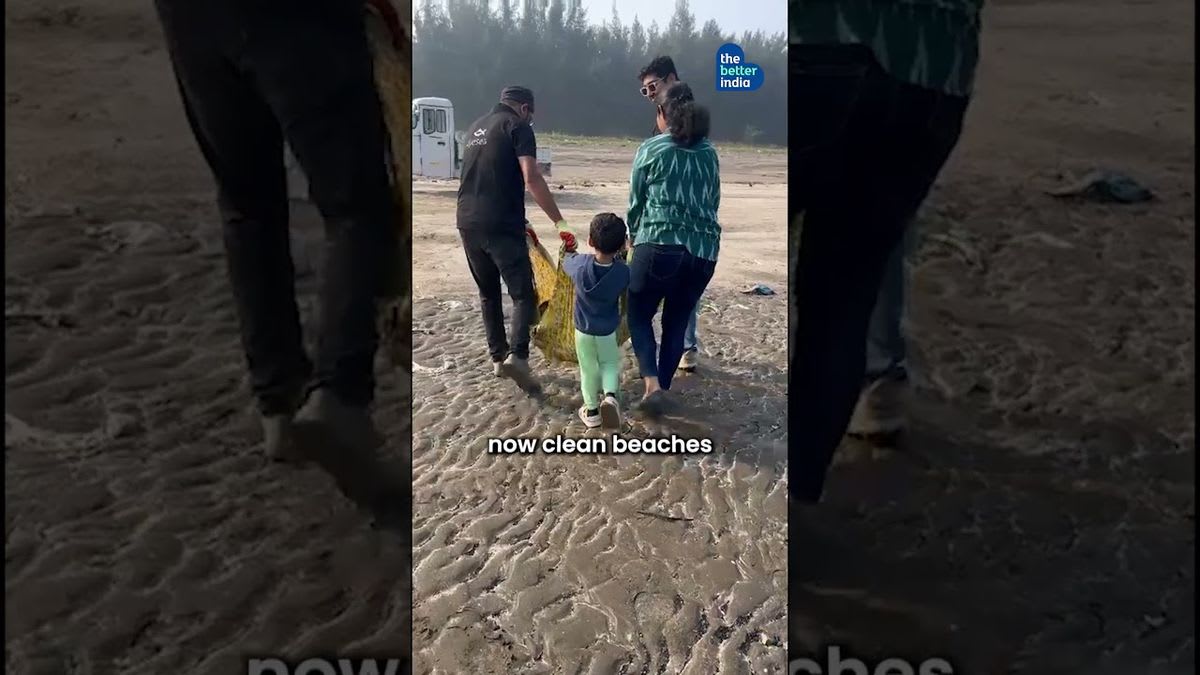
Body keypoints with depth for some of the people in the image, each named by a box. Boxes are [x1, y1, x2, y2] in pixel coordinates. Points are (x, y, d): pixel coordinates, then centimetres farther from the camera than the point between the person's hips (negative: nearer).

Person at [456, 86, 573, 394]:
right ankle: (517, 356, -22)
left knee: (488, 293, 17)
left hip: (468, 223, 7)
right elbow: (532, 179, -15)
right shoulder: (517, 126, -2)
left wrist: (519, 221, 30)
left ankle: (498, 357, 21)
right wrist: (560, 223, -15)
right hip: (501, 225, -7)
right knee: (523, 294, -5)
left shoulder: (476, 127, 22)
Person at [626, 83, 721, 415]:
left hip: (658, 246, -4)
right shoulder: (709, 154, 11)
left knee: (639, 315, 13)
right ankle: (662, 386, 23)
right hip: (704, 251, 4)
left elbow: (636, 201, 7)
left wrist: (632, 235, 25)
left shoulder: (651, 149, 0)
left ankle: (652, 384, -5)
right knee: (677, 323, 17)